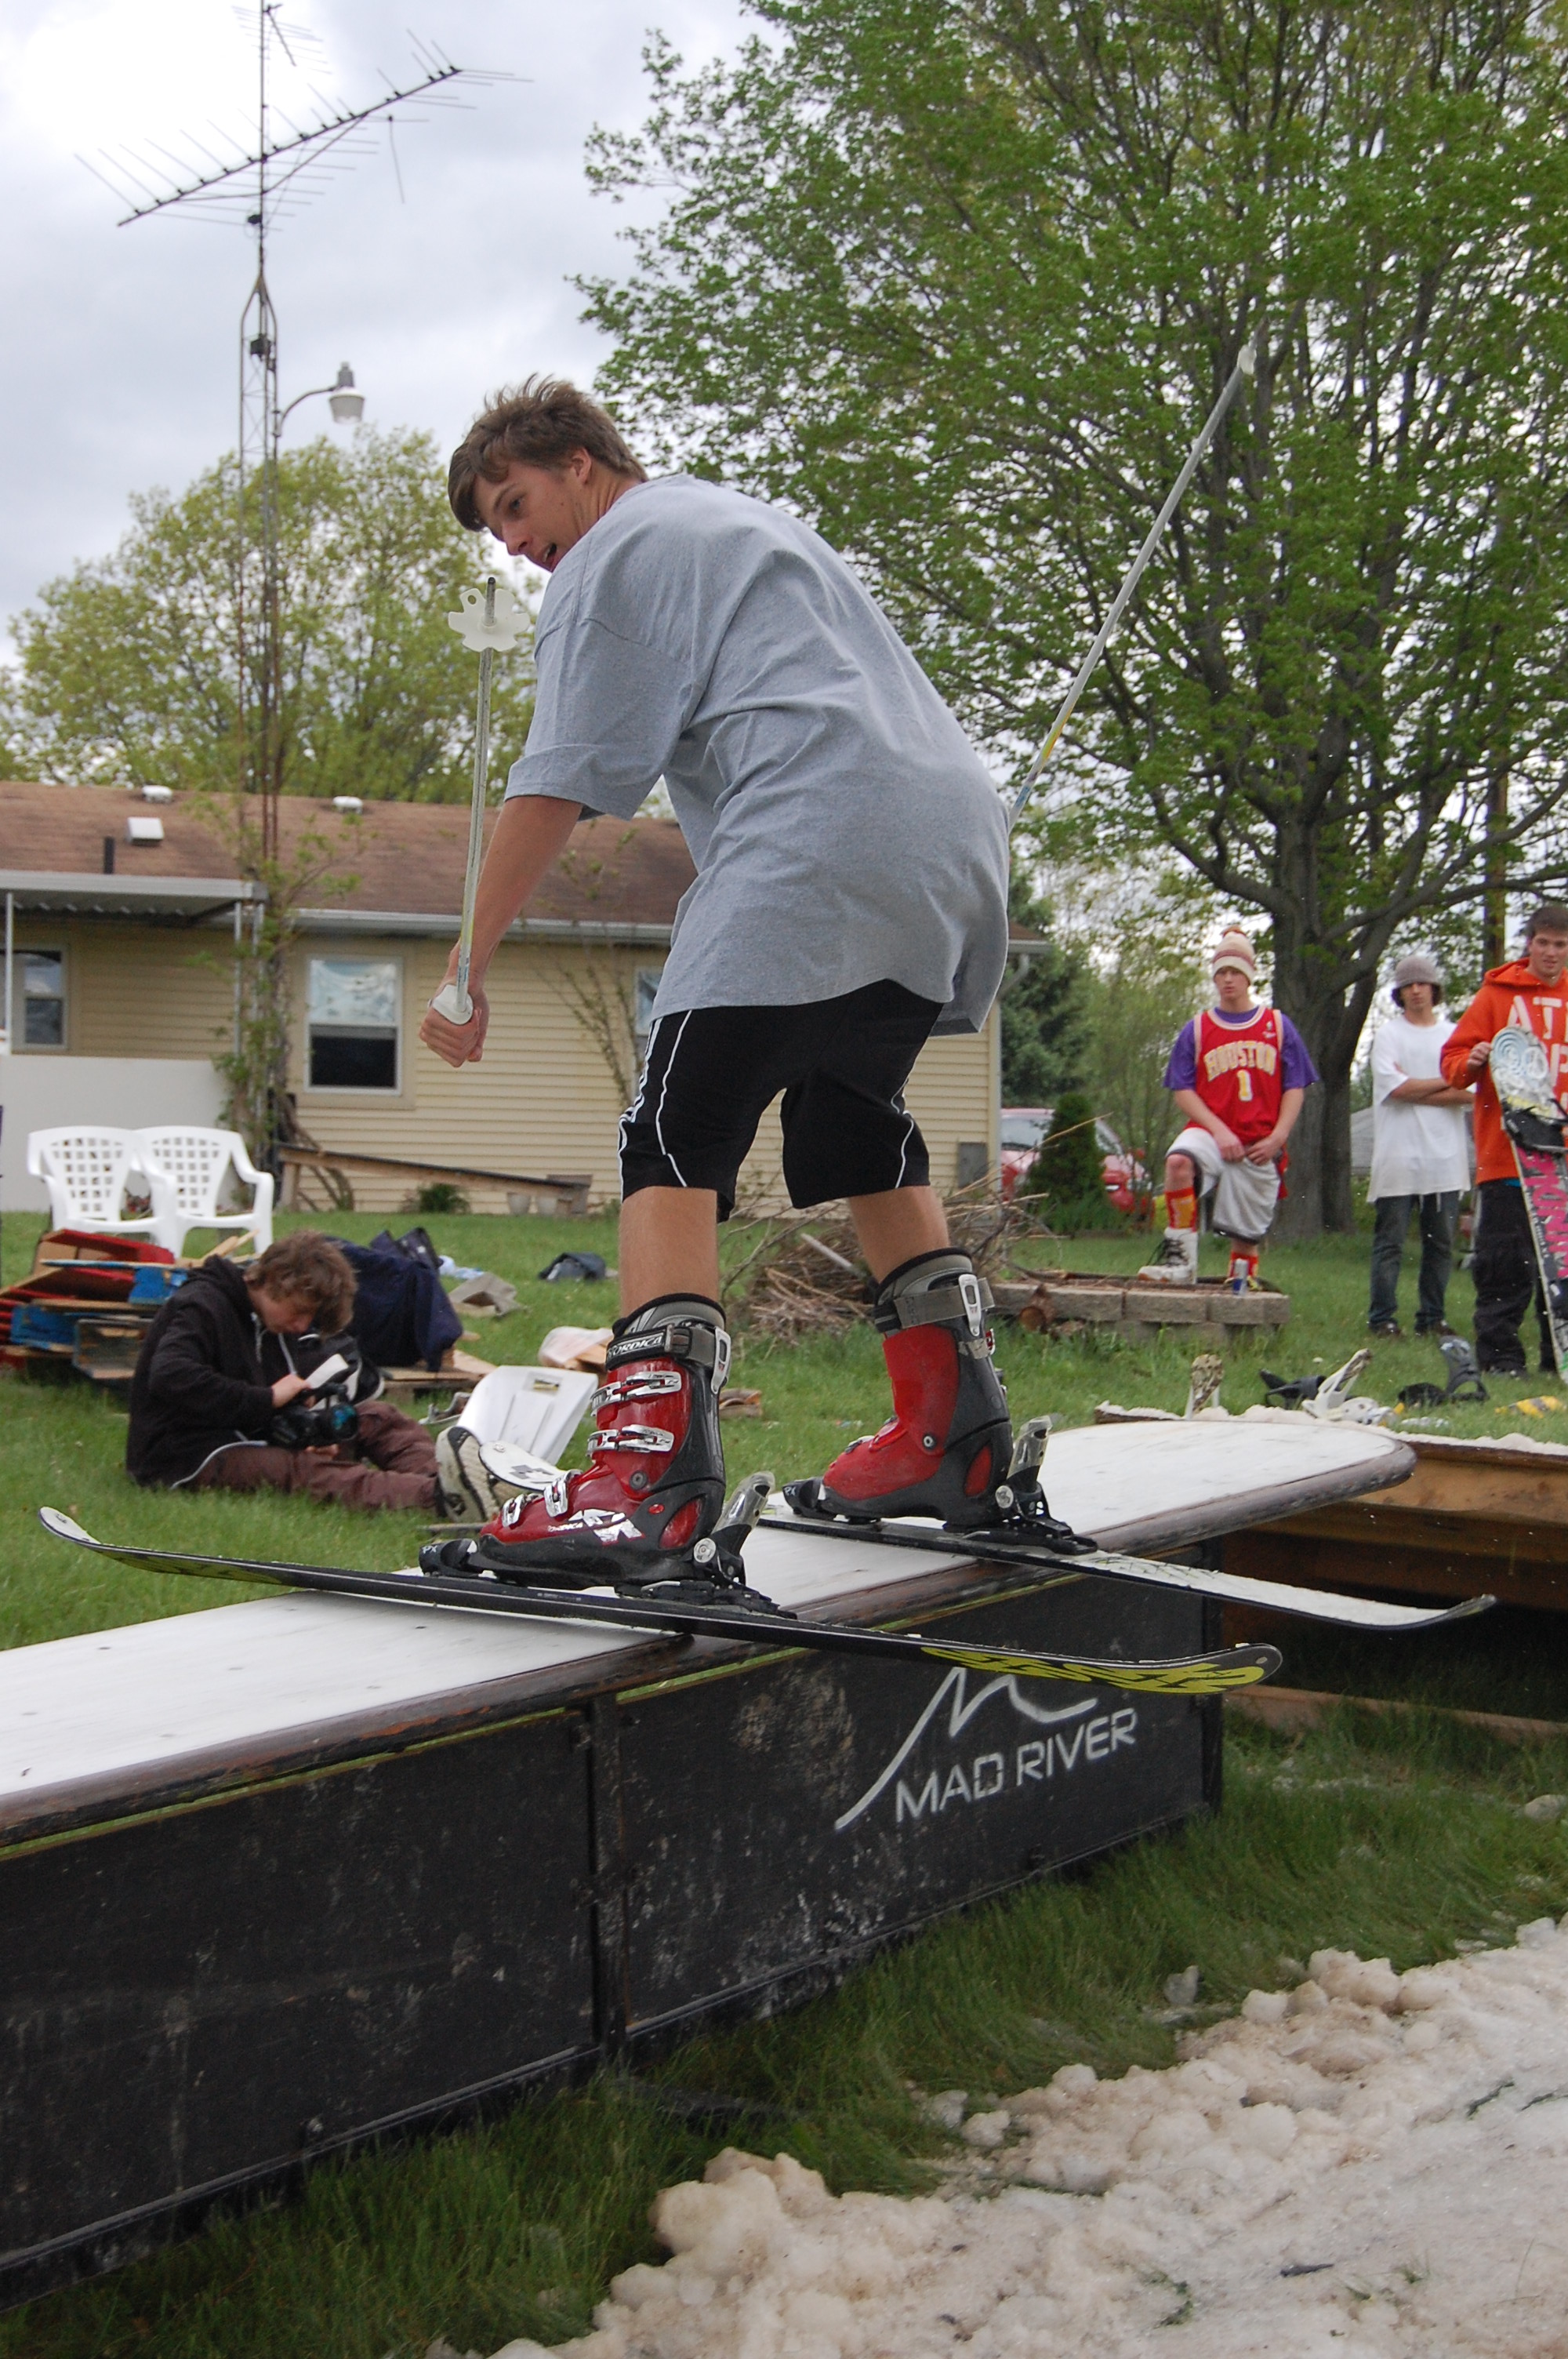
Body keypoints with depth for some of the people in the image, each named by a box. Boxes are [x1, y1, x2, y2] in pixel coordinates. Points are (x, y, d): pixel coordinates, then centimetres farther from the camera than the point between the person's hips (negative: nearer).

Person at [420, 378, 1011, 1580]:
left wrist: (469, 966, 2)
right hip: (959, 827, 9)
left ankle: (655, 1460, -31)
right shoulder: (758, 522, 35)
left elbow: (558, 787, 0)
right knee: (854, 1114, 22)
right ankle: (953, 1433, 22)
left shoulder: (618, 551, 9)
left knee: (678, 1131, -14)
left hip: (817, 844, -9)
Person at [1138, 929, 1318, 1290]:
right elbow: (1182, 1090, 4)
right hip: (1211, 1133, -1)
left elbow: (1295, 1088, 8)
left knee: (1248, 1230, 2)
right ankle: (1181, 1258, -29)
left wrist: (1277, 1137, -6)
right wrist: (1218, 1130, -9)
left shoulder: (1279, 1026, 10)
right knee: (1179, 1160, -34)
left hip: (1260, 1147, 1)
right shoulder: (1197, 1029, 8)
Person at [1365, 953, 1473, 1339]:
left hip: (1446, 1158, 3)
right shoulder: (1388, 1036, 5)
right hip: (1398, 1158, -3)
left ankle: (1432, 1317, 12)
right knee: (1389, 1242, -2)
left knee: (1441, 1243, 5)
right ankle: (1382, 1318, 1)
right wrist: (1447, 1081, -2)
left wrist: (1415, 1090, -9)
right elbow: (1396, 1089, -10)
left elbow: (1469, 1095, 0)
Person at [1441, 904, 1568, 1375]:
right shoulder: (1498, 994, 5)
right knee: (1505, 1260, -2)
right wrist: (1471, 1063, -18)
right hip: (1506, 1155, -3)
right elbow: (1454, 1058, 3)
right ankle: (1500, 1355, 4)